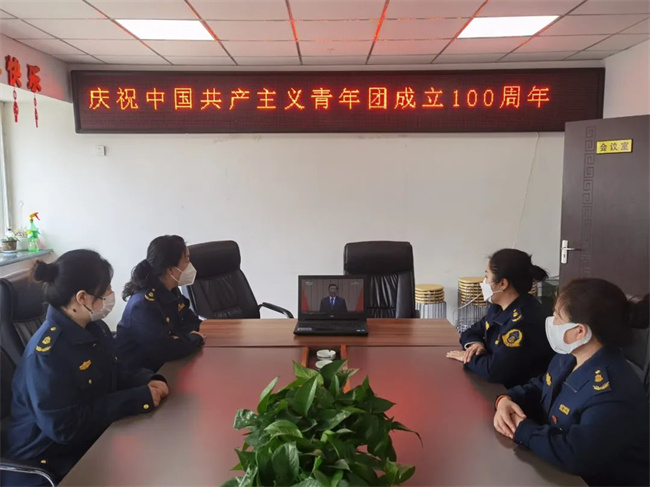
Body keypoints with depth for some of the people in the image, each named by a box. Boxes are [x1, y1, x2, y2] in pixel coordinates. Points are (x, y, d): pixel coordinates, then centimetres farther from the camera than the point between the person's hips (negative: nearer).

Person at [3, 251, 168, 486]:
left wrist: (147, 381, -8)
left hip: (94, 444, 8)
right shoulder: (46, 351, -24)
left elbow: (113, 377, 13)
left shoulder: (94, 329, 3)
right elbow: (66, 427, -26)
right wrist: (139, 398, -24)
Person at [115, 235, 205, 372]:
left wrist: (191, 334, -12)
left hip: (161, 366, 7)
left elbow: (191, 322, 10)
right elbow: (165, 349, -31)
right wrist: (196, 338, -16)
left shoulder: (170, 292, 1)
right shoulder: (144, 304, -24)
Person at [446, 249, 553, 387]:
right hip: (497, 385, 7)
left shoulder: (524, 320, -25)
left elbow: (494, 371, -30)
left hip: (518, 392, -7)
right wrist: (474, 343, -8)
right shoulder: (499, 306, 3)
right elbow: (471, 332, 14)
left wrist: (469, 357, -13)